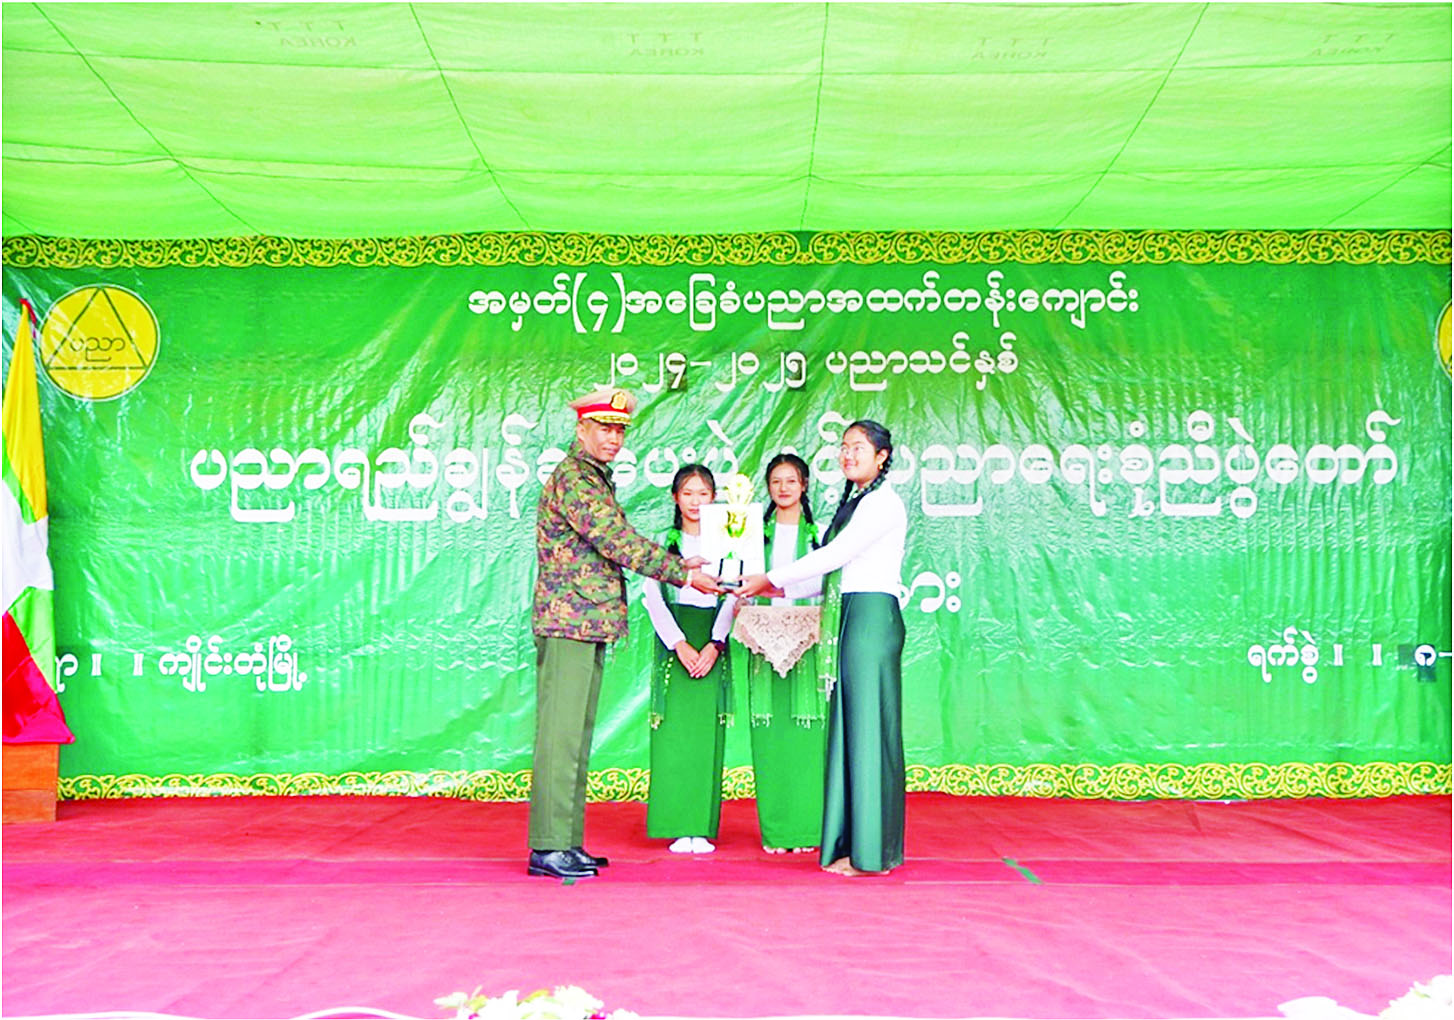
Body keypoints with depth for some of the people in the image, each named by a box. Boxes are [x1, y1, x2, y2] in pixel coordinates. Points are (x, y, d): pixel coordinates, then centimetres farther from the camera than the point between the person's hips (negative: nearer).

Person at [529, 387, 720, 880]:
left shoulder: (597, 479, 21)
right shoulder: (573, 479, -12)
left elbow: (618, 545, 24)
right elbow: (619, 543, -17)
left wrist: (677, 562, 14)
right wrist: (682, 575, -13)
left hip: (587, 625, 10)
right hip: (568, 622, -10)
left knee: (578, 736, 12)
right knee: (560, 735, -7)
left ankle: (567, 842, 19)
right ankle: (548, 847, -1)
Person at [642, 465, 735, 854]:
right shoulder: (663, 542, 7)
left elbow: (731, 598, 4)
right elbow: (653, 598, 0)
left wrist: (713, 645, -9)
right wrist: (680, 645, -10)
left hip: (713, 643, 1)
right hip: (674, 641, -1)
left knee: (708, 733, -1)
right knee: (674, 732, -4)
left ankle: (703, 828, 4)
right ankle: (679, 829, 1)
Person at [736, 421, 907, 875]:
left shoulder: (884, 503, -6)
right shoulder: (854, 503, 21)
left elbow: (835, 556, -14)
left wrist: (771, 578, -11)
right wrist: (783, 591, 13)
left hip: (872, 617, -9)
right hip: (849, 619, 9)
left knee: (869, 728, -6)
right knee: (848, 729, 8)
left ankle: (872, 852, 1)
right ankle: (853, 844, 13)